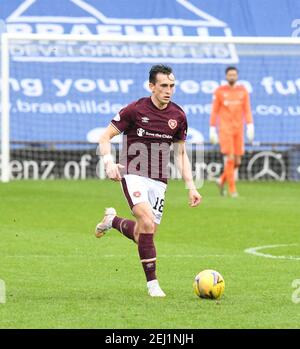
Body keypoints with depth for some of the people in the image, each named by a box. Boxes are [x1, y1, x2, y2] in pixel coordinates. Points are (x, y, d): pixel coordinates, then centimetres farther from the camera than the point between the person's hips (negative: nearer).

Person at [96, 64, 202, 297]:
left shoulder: (178, 116, 5)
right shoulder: (135, 110, -8)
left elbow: (181, 153, 15)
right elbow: (106, 137, -3)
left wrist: (191, 186, 8)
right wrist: (109, 162, -21)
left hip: (159, 180, 5)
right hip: (133, 174, -5)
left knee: (145, 233, 1)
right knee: (147, 222, -24)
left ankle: (112, 221, 34)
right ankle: (152, 283, -16)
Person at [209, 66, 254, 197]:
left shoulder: (243, 91, 7)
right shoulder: (219, 91, -1)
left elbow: (247, 111, 2)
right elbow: (214, 112, 1)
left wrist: (250, 127, -10)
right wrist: (212, 131, -3)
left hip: (238, 130, 4)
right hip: (224, 129, -4)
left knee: (237, 162, 4)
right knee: (229, 159, -13)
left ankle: (222, 180, 28)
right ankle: (232, 189, -6)